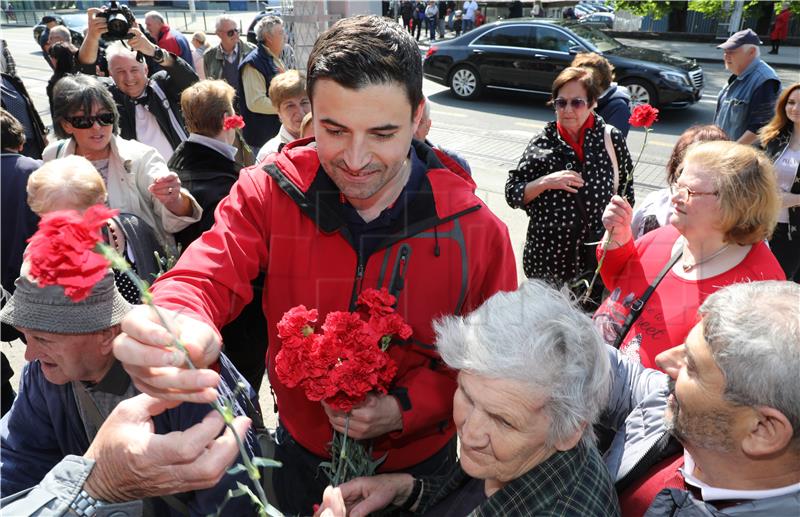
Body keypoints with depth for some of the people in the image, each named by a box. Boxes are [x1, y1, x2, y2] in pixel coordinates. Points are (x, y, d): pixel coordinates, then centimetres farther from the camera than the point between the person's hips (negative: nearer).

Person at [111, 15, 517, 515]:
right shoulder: (270, 192, -17)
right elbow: (204, 280, -26)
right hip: (302, 450, 2)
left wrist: (403, 409, -26)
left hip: (418, 460, -1)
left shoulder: (477, 231, -21)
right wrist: (178, 330, -50)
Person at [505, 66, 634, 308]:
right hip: (548, 255, 0)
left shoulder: (612, 139, -2)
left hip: (598, 257, 0)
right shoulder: (543, 143, -3)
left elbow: (625, 194, 9)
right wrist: (546, 182, -18)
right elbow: (512, 195, -3)